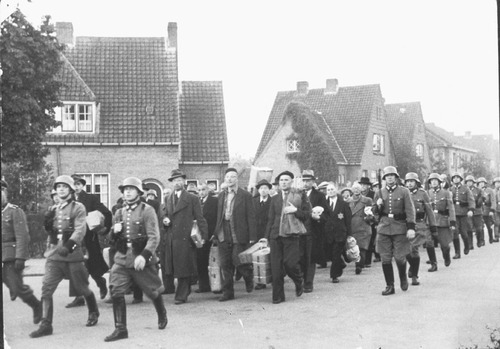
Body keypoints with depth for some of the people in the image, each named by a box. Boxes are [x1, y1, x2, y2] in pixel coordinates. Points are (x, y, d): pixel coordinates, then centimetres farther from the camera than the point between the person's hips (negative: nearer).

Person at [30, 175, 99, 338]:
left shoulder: (78, 208, -4)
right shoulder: (54, 209, 13)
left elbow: (80, 230, -16)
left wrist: (68, 245, -29)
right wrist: (50, 249, 18)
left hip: (72, 254, -4)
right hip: (54, 256, 4)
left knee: (81, 288, 9)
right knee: (46, 288, -10)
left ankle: (93, 313, 35)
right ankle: (45, 325, -8)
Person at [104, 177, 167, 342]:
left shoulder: (147, 210, -7)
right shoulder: (119, 213, 11)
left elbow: (154, 237, -14)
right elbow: (113, 239, 20)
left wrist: (144, 255, -26)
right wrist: (114, 231, -5)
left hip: (142, 260, -4)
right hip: (122, 259, 4)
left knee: (153, 291, 9)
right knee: (116, 292, -8)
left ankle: (162, 316, 38)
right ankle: (120, 329, 0)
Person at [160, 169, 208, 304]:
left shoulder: (192, 198, 2)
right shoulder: (169, 199, 19)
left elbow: (199, 218, -2)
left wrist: (203, 236, -10)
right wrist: (165, 219, 2)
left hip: (185, 237, -5)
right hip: (170, 238, 6)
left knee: (184, 267, -5)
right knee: (171, 266, 5)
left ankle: (181, 296, 0)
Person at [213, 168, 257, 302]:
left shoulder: (245, 195, -2)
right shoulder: (221, 196, 12)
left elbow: (251, 217, -5)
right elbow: (218, 216, 15)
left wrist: (252, 237, -10)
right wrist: (216, 234, 10)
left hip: (239, 236, -4)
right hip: (223, 236, 4)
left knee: (237, 262, -8)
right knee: (225, 265, 5)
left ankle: (248, 276, 24)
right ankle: (227, 292, 14)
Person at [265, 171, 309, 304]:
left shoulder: (300, 195, 5)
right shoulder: (275, 198, 15)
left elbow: (307, 214, 4)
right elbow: (271, 219, 16)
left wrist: (295, 210, -11)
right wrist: (267, 236, 10)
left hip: (291, 235, -3)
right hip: (276, 235, 3)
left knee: (290, 264, -11)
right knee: (276, 267, 1)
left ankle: (299, 282, 22)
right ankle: (278, 296, 11)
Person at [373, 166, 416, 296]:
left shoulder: (404, 192, 1)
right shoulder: (379, 193, 10)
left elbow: (410, 210, -4)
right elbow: (375, 212, 16)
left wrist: (411, 228, -13)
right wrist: (378, 205, -7)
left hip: (400, 228, -3)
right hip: (384, 228, 3)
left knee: (400, 257, -3)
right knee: (385, 259, 1)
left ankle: (403, 278, 26)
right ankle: (390, 286, 11)